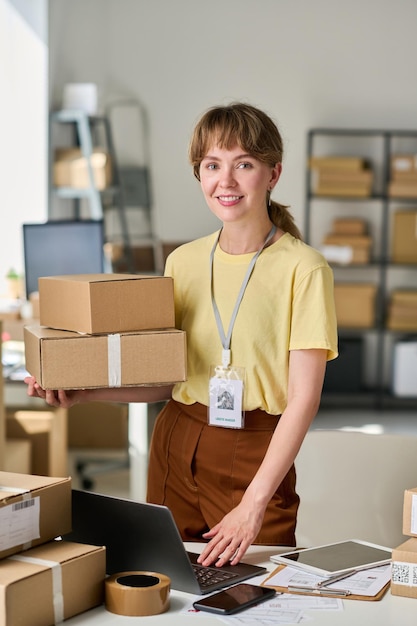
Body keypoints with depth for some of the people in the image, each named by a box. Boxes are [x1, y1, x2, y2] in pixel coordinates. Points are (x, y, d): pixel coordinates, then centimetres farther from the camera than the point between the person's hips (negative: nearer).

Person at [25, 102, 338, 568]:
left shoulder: (302, 268, -10)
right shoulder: (182, 262, 6)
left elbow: (303, 398, -13)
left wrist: (254, 504, -19)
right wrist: (82, 392, -3)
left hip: (255, 457, -4)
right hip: (175, 447, 4)